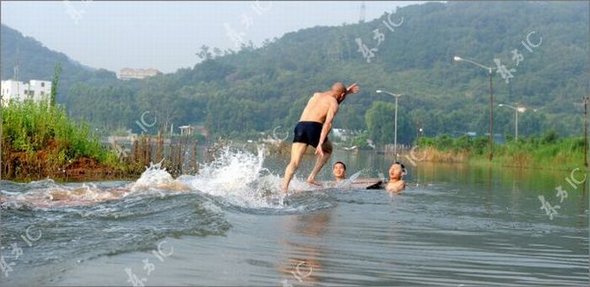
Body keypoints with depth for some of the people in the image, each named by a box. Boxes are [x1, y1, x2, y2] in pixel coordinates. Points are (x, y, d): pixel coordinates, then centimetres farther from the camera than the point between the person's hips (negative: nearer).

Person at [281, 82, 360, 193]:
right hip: (314, 127, -5)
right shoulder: (334, 103, 6)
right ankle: (312, 177, 11)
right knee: (327, 149, 25)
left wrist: (347, 91, 55)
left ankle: (284, 187, -27)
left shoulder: (316, 95, 28)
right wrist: (320, 143, -19)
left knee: (294, 162, -4)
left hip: (300, 126, 5)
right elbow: (328, 123, -10)